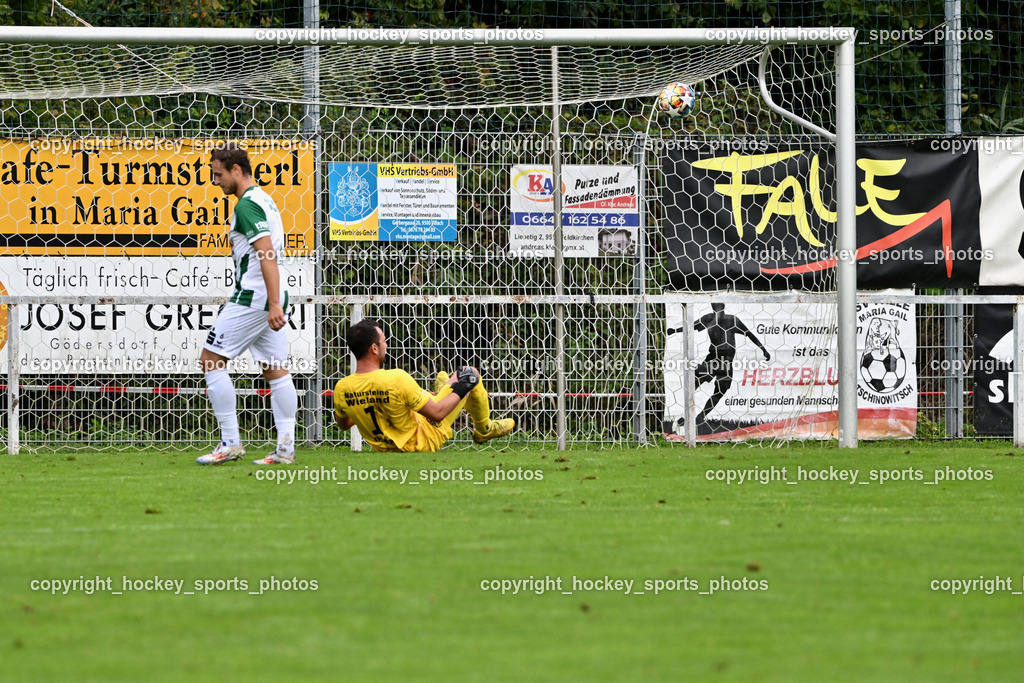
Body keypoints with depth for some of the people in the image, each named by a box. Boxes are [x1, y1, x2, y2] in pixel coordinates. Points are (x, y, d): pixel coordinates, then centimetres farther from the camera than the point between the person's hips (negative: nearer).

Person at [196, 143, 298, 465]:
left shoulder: (247, 205, -14)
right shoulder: (264, 200, 17)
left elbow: (267, 256, -22)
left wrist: (273, 304, -27)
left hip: (252, 297, -10)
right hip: (269, 299, 10)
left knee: (211, 360, -3)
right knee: (276, 370, 7)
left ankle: (230, 442, -5)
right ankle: (286, 448, 3)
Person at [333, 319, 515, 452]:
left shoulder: (341, 388, -19)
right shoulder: (396, 379, -36)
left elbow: (343, 424, 3)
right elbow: (437, 413, -26)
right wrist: (461, 389, -11)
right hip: (423, 442, -6)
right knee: (471, 375, 9)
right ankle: (484, 430, 34)